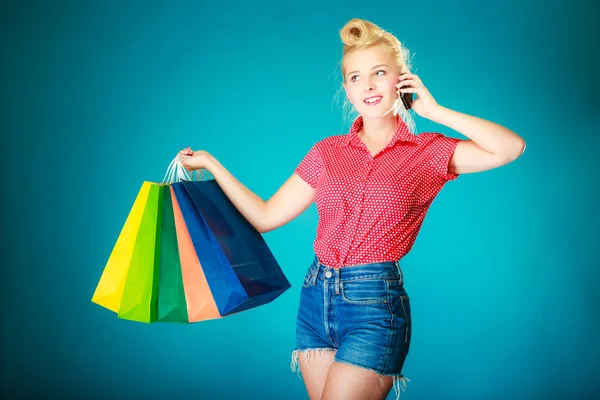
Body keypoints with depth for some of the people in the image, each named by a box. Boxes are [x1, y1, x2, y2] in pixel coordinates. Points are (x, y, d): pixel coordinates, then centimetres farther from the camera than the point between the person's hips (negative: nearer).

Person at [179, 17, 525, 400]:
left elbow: (511, 147, -15)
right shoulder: (327, 153, 9)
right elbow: (266, 216, 10)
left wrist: (434, 110, -9)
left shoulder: (428, 152, -1)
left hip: (375, 302, -4)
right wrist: (211, 162, 10)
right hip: (315, 297, 4)